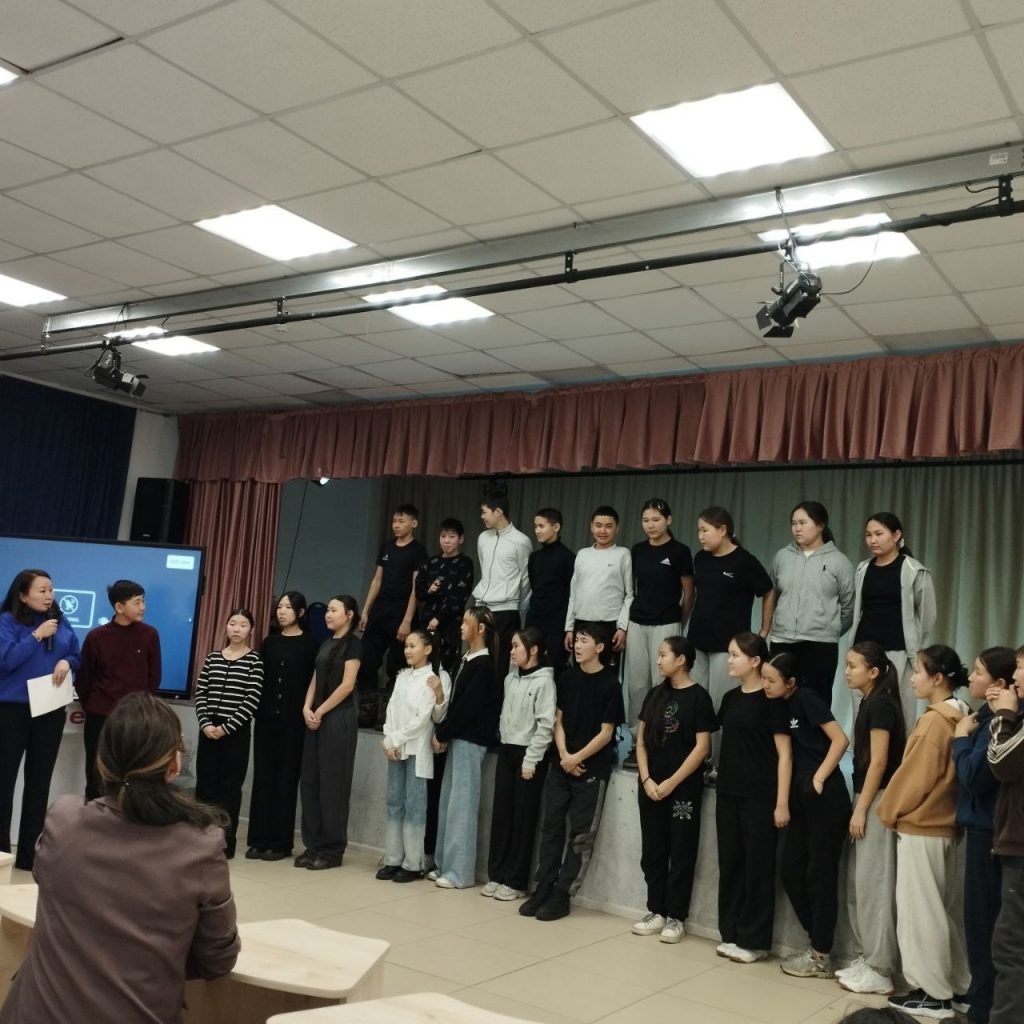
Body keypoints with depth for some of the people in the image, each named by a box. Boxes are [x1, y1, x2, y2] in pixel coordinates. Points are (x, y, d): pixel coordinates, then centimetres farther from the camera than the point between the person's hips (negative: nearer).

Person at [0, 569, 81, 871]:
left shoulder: (61, 623, 7)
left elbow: (78, 658, 13)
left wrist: (66, 662, -9)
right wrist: (37, 636, -19)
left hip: (51, 711, 5)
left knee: (39, 781, 10)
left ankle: (29, 853, 19)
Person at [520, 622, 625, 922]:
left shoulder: (609, 684, -9)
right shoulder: (567, 677, 6)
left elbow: (606, 733, -10)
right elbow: (558, 720, 7)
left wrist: (577, 758, -12)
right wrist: (563, 754, -7)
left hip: (592, 769, -5)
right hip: (560, 765, 5)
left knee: (580, 836, 2)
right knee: (551, 827, 7)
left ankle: (561, 895, 10)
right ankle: (543, 888, 16)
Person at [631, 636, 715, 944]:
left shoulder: (698, 697, -7)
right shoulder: (655, 694, 9)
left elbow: (702, 747, -11)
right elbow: (641, 741, 9)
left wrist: (671, 782, -13)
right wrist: (647, 779, -4)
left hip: (683, 787, -5)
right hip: (650, 786, 6)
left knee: (681, 853, 3)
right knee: (652, 851, 10)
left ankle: (676, 917, 11)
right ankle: (656, 912, 20)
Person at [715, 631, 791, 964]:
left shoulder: (771, 700, -9)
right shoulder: (730, 698, 10)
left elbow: (784, 753, -10)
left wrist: (782, 802, -14)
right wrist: (722, 777, 11)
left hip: (760, 797, -6)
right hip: (729, 794, 7)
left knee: (758, 867, 2)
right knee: (730, 864, 10)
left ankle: (754, 940, 11)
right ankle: (731, 934, 20)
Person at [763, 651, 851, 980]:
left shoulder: (806, 699, -10)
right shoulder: (781, 706, 10)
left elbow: (840, 740, -15)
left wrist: (819, 778, -14)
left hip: (824, 795, -8)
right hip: (800, 796, 8)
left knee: (820, 874, 0)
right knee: (791, 871, 8)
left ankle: (822, 957, 11)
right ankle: (816, 943, 22)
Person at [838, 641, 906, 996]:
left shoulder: (881, 704, -14)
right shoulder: (869, 703, 14)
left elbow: (879, 762, -18)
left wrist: (860, 809, -16)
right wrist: (858, 806, 15)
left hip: (877, 801, -10)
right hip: (868, 798, 10)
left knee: (874, 883, -5)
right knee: (858, 883, 12)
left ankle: (880, 970, 2)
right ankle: (866, 960, 20)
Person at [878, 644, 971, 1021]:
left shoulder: (933, 721, -18)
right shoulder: (957, 719, 7)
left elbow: (915, 775, -17)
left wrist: (889, 811, -2)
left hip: (919, 827, -9)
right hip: (943, 825, 9)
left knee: (920, 909, 0)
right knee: (944, 907, 15)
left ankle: (933, 992, 6)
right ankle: (953, 983, 23)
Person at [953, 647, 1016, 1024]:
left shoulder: (996, 723, -20)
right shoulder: (992, 717, 8)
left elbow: (973, 775, -23)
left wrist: (961, 738, -11)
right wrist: (969, 734, 3)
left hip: (988, 829, -10)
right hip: (986, 824, 10)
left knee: (983, 918, 0)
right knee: (984, 917, 18)